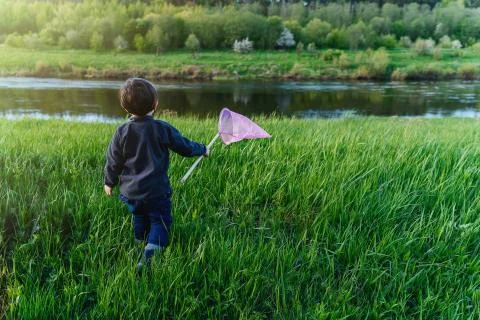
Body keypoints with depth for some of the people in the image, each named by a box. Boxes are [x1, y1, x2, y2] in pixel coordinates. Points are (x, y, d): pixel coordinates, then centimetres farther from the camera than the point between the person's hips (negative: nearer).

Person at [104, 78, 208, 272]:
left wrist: (109, 183, 17)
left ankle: (140, 246, 34)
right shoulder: (163, 129, -11)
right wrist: (202, 149, 19)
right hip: (156, 191, -3)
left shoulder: (122, 132, -6)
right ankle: (150, 254, -14)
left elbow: (113, 161, 1)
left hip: (131, 191, 3)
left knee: (139, 219, 24)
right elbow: (185, 147, 0)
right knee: (160, 221, 5)